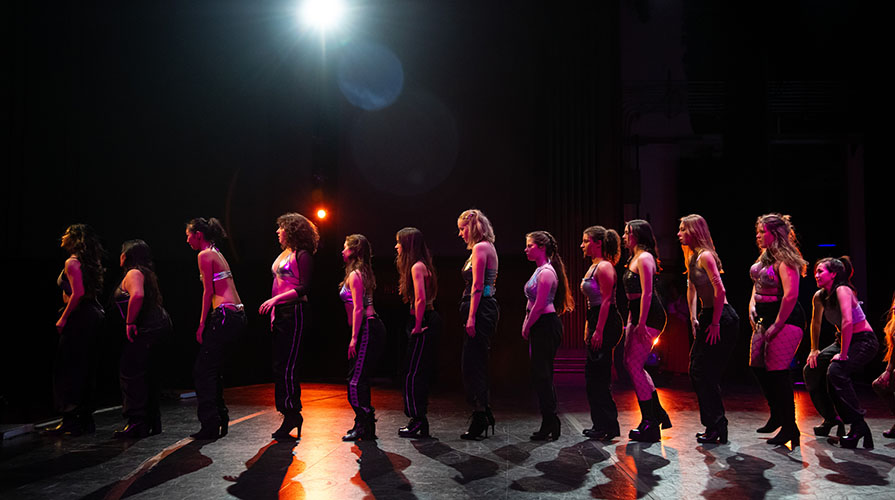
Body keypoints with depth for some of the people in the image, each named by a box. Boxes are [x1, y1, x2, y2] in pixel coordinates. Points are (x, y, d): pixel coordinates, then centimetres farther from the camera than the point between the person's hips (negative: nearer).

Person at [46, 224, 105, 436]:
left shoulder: (72, 263, -12)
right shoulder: (88, 262, 15)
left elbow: (78, 293, -23)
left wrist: (63, 318, -16)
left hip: (79, 317, -9)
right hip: (92, 316, 9)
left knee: (68, 370, -2)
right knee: (85, 369, 13)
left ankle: (71, 421, 1)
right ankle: (86, 420, 19)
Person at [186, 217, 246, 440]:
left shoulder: (204, 255, -5)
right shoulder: (218, 254, 21)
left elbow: (208, 291, -11)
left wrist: (201, 325, -8)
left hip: (224, 315, -9)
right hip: (237, 315, 9)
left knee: (203, 370, -4)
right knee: (214, 369, 16)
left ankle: (210, 426, -4)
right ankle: (220, 420, 19)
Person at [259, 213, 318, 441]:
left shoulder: (302, 255, -8)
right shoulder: (283, 254, 18)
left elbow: (304, 287, -15)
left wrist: (276, 299, -21)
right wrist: (274, 312, 18)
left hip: (295, 312, -9)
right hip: (280, 312, 9)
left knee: (286, 366, -9)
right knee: (279, 365, 8)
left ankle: (292, 416, -1)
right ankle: (291, 415, 15)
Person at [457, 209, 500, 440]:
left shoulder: (480, 248, -10)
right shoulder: (488, 247, 19)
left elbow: (477, 286, -17)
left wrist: (471, 317, -19)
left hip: (480, 309, -10)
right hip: (488, 307, 10)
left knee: (472, 365, -6)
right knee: (476, 363, 14)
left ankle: (480, 419, -1)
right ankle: (484, 415, 21)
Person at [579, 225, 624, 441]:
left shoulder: (604, 267, -13)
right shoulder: (593, 266, 17)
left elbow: (606, 300, -19)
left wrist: (599, 331, -23)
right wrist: (588, 329, 21)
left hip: (606, 323, -10)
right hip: (596, 322, 10)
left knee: (597, 375, -6)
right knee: (593, 373, 12)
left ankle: (607, 426, 2)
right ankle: (601, 425, 20)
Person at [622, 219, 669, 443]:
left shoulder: (644, 258, -11)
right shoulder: (634, 258, 18)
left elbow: (647, 293, -19)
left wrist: (641, 324, -23)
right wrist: (632, 321, 21)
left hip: (649, 316, -10)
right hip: (637, 314, 10)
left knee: (634, 365, -9)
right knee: (631, 363, 11)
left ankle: (649, 423, -2)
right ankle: (658, 413, 20)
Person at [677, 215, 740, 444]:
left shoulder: (705, 256, -15)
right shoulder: (692, 258, 14)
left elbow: (720, 291, -21)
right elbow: (692, 289, 21)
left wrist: (715, 323, -19)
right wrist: (694, 318, 15)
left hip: (722, 318, -10)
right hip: (708, 317, 10)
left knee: (705, 373, -7)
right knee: (697, 371, 11)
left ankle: (717, 427, 2)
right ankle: (712, 425, 20)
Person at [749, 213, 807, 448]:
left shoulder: (785, 260, -16)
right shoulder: (764, 257, 12)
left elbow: (791, 295, -23)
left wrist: (777, 325, -19)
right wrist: (752, 306, 10)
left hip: (785, 318, -10)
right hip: (766, 318, 10)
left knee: (777, 371, -10)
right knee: (757, 365, 13)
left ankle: (789, 427, 1)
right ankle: (777, 415, 30)